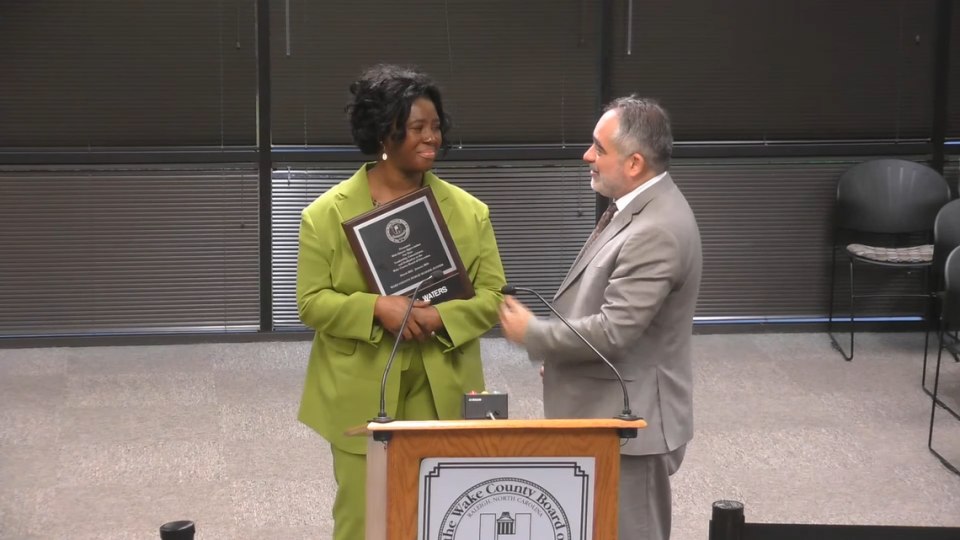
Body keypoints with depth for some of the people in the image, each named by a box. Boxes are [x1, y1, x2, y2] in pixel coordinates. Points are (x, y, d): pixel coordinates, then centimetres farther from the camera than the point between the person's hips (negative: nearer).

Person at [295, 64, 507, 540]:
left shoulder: (467, 211, 5)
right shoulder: (328, 214, -1)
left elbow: (492, 295, 3)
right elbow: (311, 302, -4)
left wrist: (440, 318, -16)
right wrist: (377, 308, -20)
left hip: (441, 395, 2)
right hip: (361, 397, -2)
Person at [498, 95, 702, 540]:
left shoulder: (656, 231, -26)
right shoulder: (638, 206, 8)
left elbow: (612, 331, -26)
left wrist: (532, 334, -13)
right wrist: (559, 353, 12)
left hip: (632, 420, -10)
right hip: (614, 411, 10)